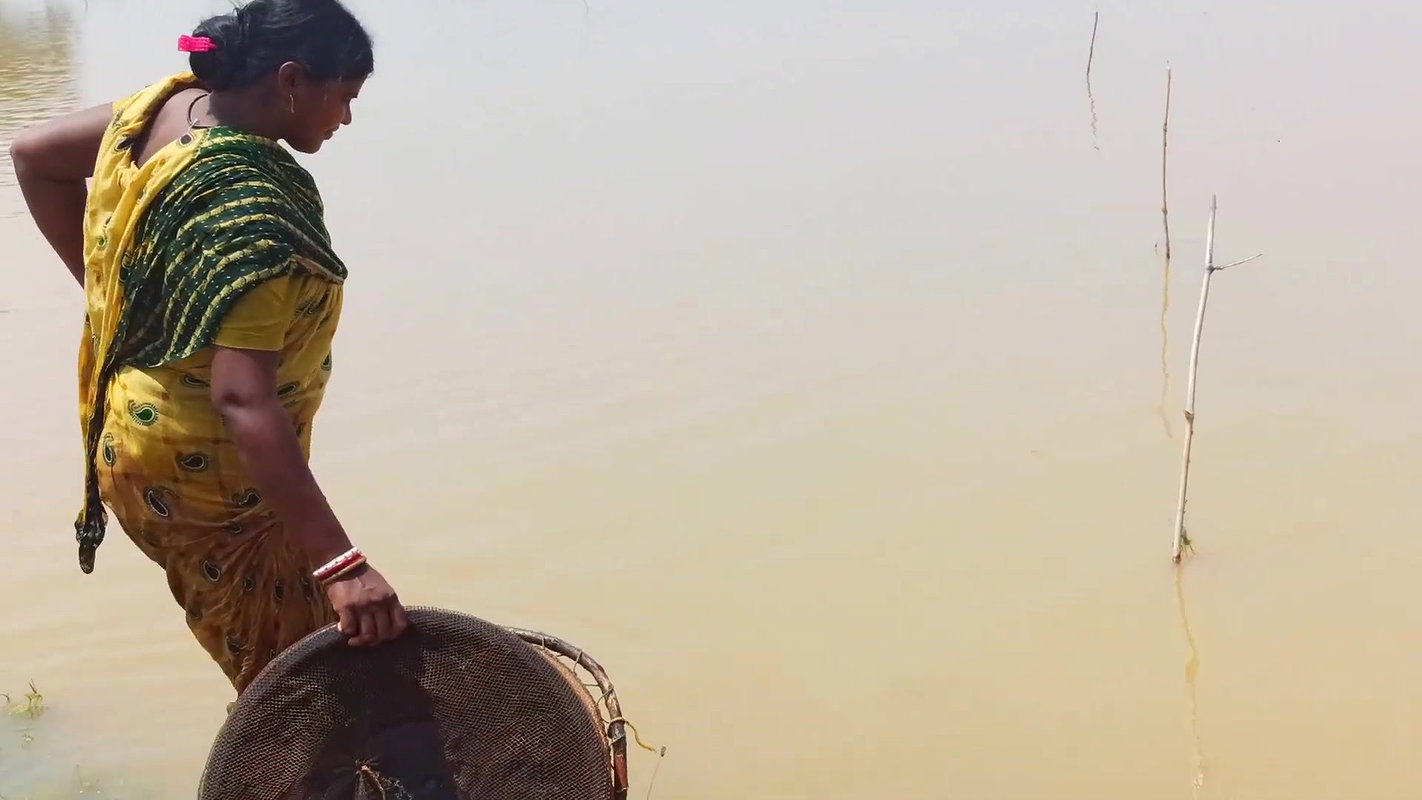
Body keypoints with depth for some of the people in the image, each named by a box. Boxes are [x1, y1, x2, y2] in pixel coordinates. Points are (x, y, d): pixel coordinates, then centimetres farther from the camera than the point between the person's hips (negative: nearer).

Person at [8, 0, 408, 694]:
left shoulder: (171, 103, -5)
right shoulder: (251, 207, -31)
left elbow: (35, 155, 10)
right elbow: (242, 398, -38)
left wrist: (106, 288, 9)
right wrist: (341, 563, -42)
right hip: (206, 475, -9)